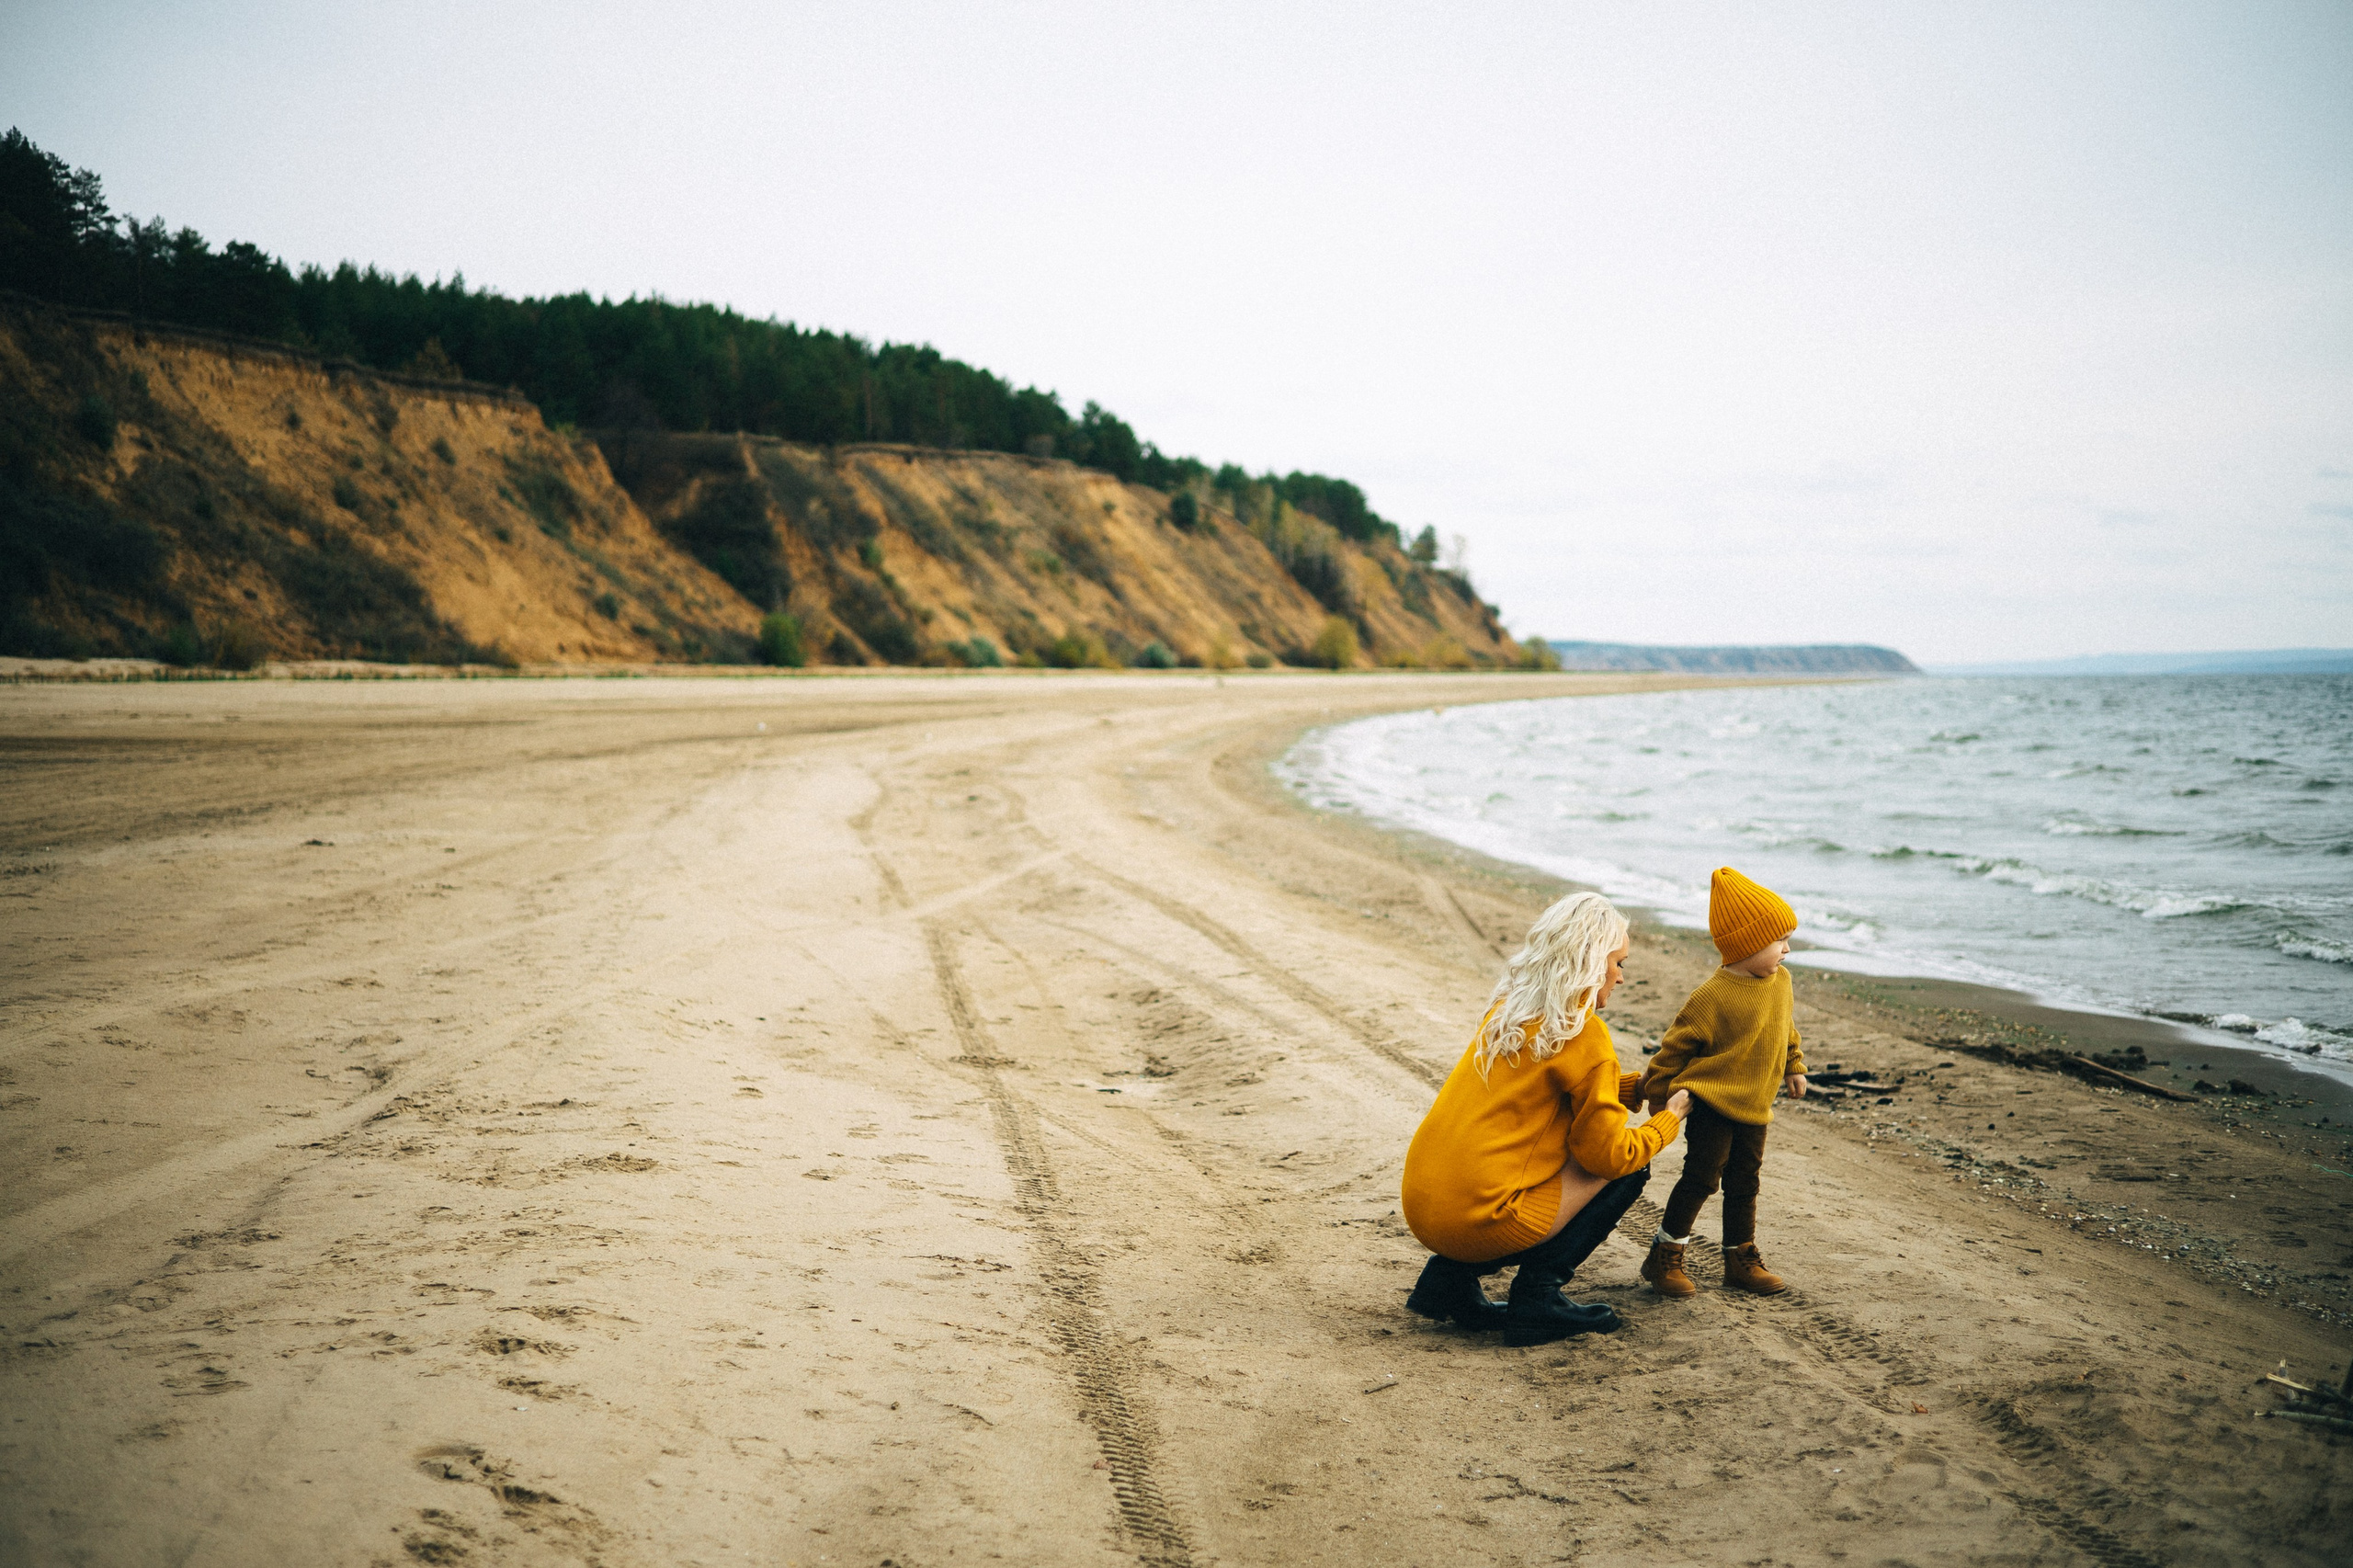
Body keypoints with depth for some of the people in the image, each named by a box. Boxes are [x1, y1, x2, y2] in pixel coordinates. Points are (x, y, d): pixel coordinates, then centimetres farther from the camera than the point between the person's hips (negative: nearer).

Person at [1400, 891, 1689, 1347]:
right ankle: (1537, 1297, 3)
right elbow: (1610, 1154, -6)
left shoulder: (1509, 1008, 13)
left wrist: (1640, 1085, 25)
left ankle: (1449, 1277, 16)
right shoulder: (1584, 1032, -11)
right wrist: (1669, 1119, 11)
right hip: (1480, 1220, -8)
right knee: (1628, 1168, 7)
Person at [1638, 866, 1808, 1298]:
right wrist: (1660, 1093, -7)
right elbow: (1675, 1045, -12)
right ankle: (1664, 1258, 3)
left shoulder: (1780, 982, 5)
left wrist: (1794, 1068, 26)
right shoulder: (1713, 997, -19)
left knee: (1744, 1183, 15)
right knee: (1701, 1177, -7)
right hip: (1713, 1104, -7)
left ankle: (1741, 1259, 27)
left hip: (1755, 1108, 7)